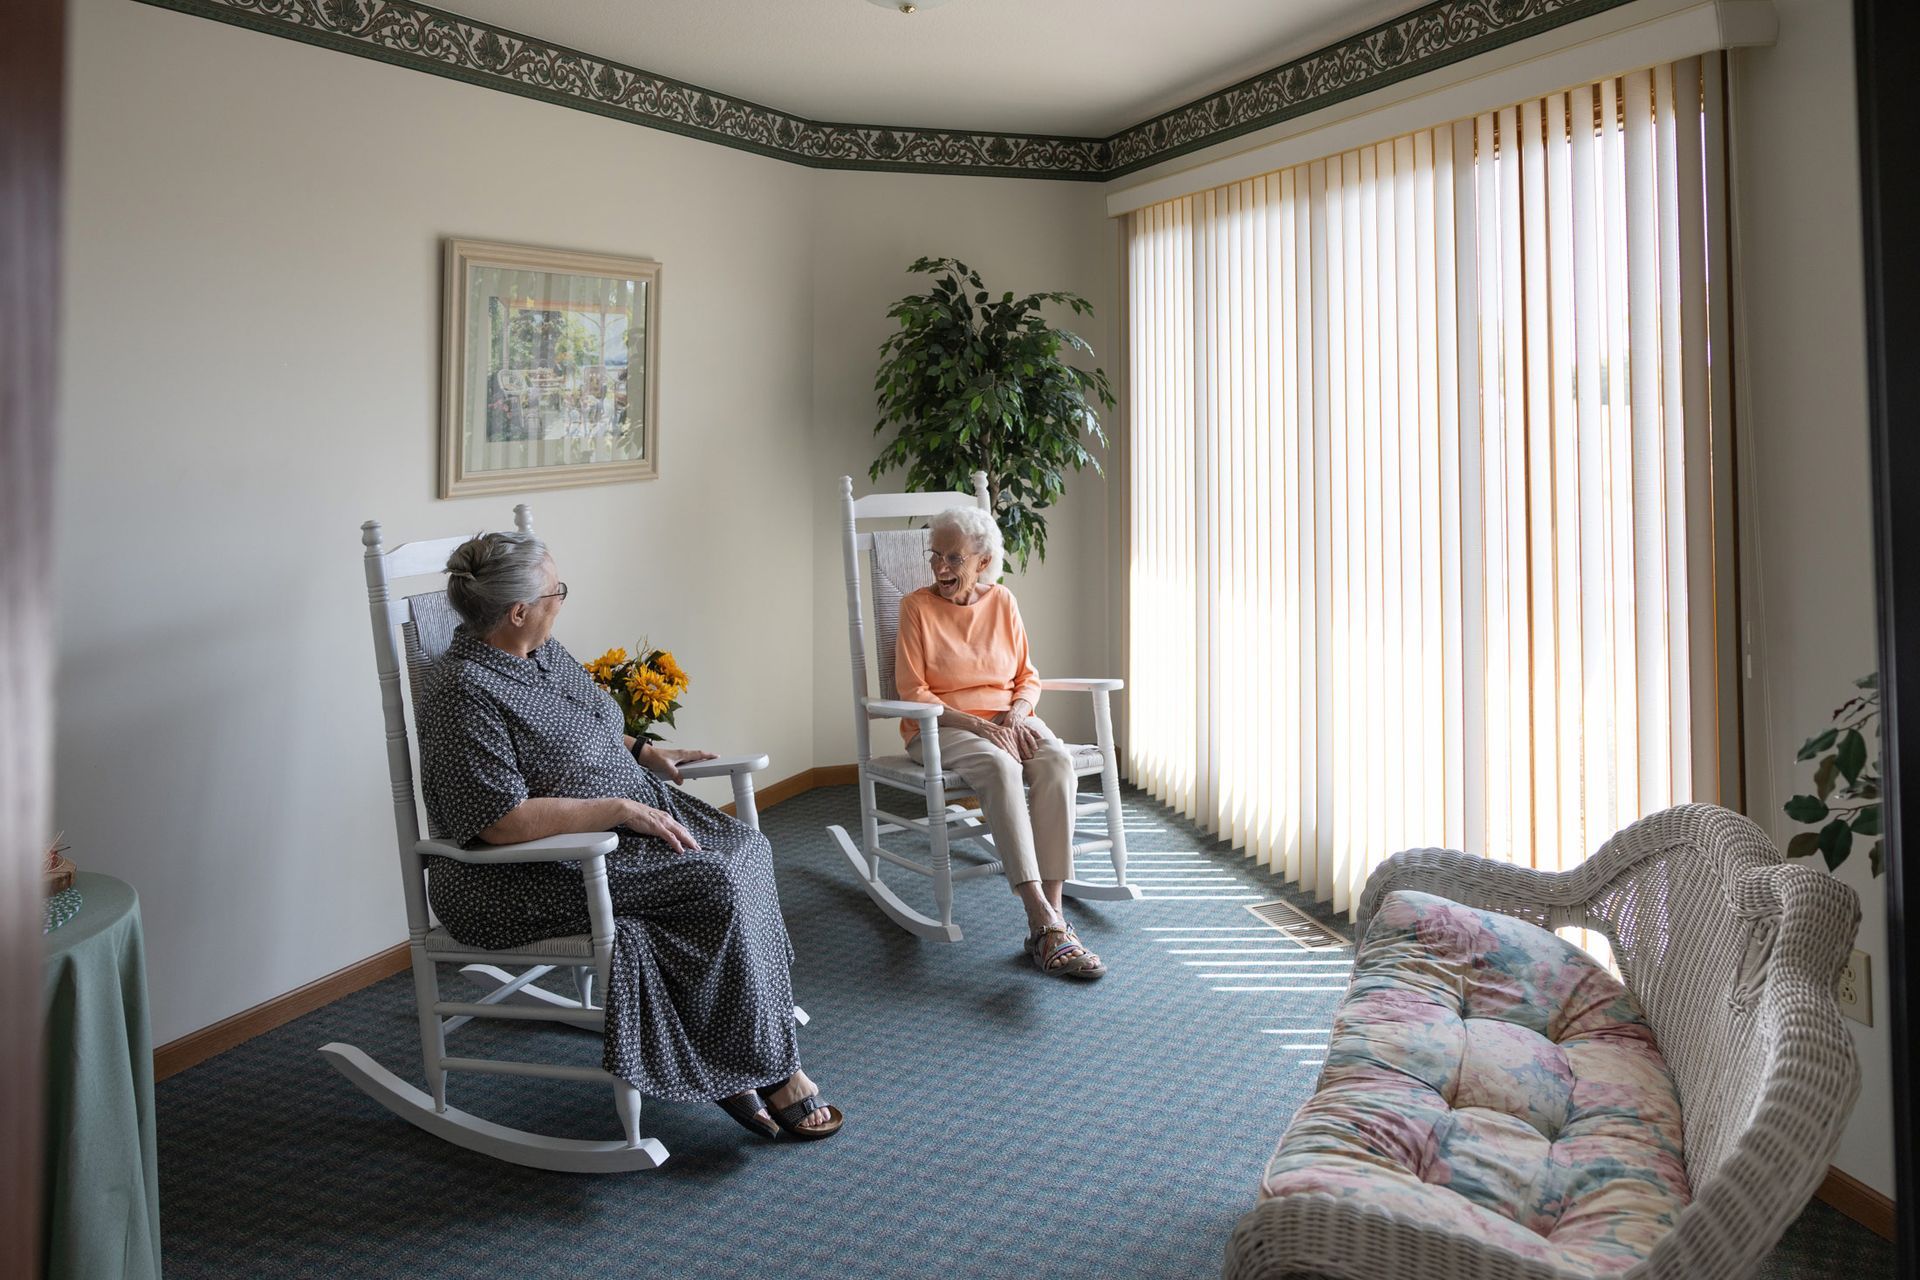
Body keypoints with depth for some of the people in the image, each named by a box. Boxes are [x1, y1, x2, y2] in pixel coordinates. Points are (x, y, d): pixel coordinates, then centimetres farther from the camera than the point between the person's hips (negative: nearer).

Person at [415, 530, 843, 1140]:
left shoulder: (543, 652, 9)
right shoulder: (466, 694, -21)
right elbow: (505, 822, -27)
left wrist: (643, 753, 14)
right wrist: (621, 808, -23)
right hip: (528, 876, -9)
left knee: (745, 848, -12)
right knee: (717, 882, -22)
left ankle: (729, 1063, -11)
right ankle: (768, 1069, -7)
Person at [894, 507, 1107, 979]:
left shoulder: (1003, 601, 10)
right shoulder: (917, 606, 0)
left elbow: (1028, 678, 15)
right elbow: (913, 693, -6)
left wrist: (1017, 712, -9)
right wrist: (975, 724, -18)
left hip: (1008, 722, 4)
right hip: (941, 727, -3)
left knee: (1057, 761, -30)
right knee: (1000, 767, -37)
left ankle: (1049, 916, -35)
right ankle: (1045, 921, -43)